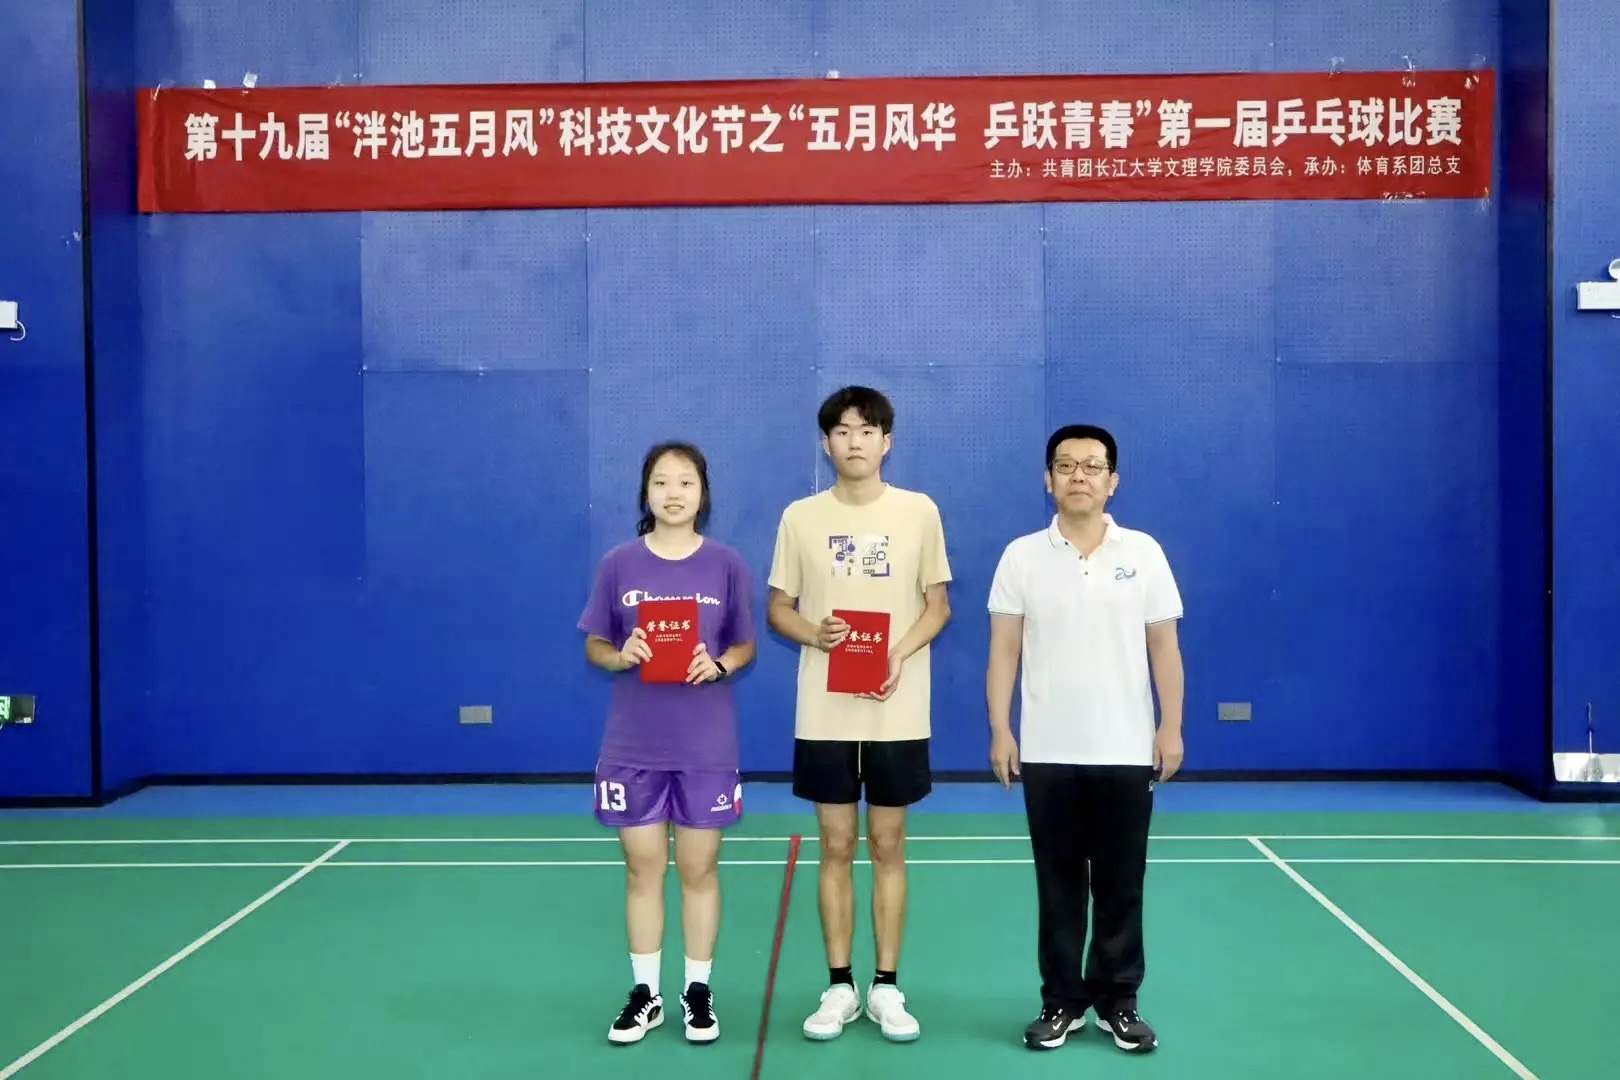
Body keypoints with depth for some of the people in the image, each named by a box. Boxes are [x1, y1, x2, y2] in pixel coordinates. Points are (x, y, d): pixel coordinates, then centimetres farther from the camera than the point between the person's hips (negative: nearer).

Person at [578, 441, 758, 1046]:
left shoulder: (726, 565, -2)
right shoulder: (618, 565, -1)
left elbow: (745, 645, 5)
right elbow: (594, 646, 5)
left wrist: (720, 665, -16)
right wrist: (620, 656, -17)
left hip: (706, 747, 0)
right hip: (633, 747, 1)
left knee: (699, 869, 8)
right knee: (642, 869, 9)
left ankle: (698, 990, 22)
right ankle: (644, 994, 21)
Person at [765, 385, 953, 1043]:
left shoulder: (920, 512, 1)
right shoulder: (800, 517, 2)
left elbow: (937, 605, 4)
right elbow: (778, 608, 6)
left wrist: (901, 654, -15)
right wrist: (816, 634, -16)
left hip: (898, 714, 0)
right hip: (824, 715, 1)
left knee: (888, 847, 7)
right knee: (836, 849, 7)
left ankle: (886, 988, 17)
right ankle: (840, 987, 17)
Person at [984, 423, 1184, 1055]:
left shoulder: (1143, 553, 3)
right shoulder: (1022, 556, 2)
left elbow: (1164, 648, 4)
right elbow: (1004, 649, 1)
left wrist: (1171, 726, -2)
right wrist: (1000, 730, -5)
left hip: (1126, 752, 0)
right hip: (1047, 753, 0)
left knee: (1121, 887, 7)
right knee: (1058, 887, 7)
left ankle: (1117, 1001, 20)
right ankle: (1062, 1002, 18)